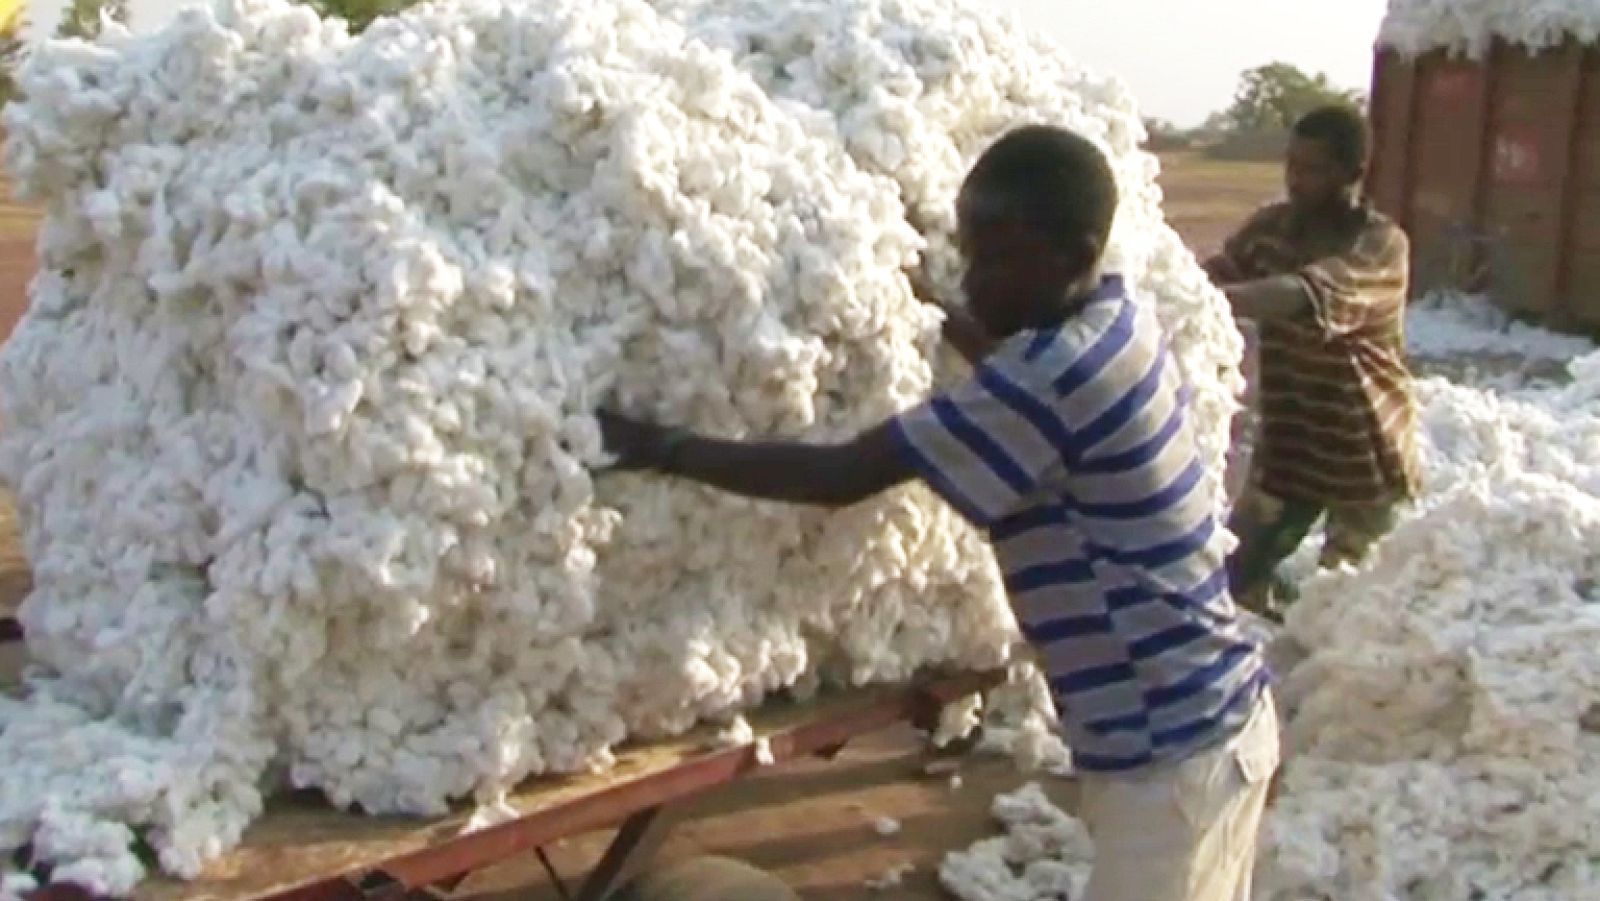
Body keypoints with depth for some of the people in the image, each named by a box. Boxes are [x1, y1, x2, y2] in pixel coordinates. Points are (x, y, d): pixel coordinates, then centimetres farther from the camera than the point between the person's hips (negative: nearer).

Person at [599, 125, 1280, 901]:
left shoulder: (1057, 376, -26)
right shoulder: (1114, 324, 3)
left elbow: (838, 476, -24)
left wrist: (658, 448, -17)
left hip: (1171, 749, -9)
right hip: (1202, 720, 10)